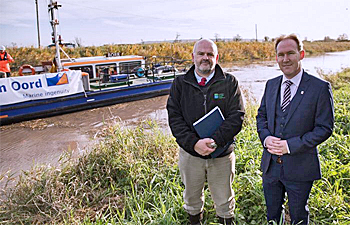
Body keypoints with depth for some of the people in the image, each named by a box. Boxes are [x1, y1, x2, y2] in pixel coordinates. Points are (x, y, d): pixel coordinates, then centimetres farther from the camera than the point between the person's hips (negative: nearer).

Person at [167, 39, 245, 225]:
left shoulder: (229, 83, -2)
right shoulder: (179, 83, 1)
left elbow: (236, 116, -9)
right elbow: (174, 118, -6)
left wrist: (215, 141, -22)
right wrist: (193, 143, -19)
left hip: (222, 154, -1)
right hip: (189, 153, 1)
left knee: (224, 202, 15)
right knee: (192, 199, 21)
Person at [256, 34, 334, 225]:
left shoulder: (320, 88, -12)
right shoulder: (271, 84, 4)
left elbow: (324, 128, -13)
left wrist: (290, 145, -21)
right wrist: (266, 137, -10)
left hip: (299, 167, -4)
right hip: (271, 164, 4)